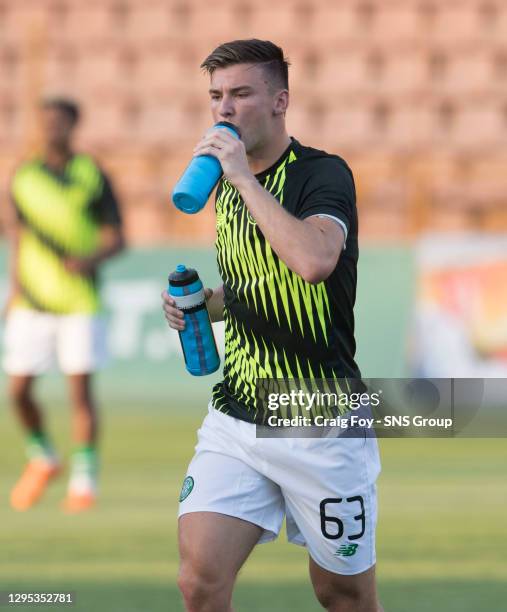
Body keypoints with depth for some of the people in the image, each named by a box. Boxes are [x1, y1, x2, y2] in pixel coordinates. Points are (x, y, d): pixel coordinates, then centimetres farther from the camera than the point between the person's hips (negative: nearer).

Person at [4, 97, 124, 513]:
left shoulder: (93, 176, 2)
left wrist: (92, 259, -17)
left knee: (81, 389, -7)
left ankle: (85, 481, 2)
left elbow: (118, 239, 2)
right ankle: (42, 459, 24)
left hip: (80, 303, -3)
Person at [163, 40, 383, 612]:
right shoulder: (226, 188, 10)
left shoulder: (322, 174, -12)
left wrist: (245, 178, -25)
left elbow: (314, 260, -34)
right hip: (235, 415, 5)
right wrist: (206, 303, 5)